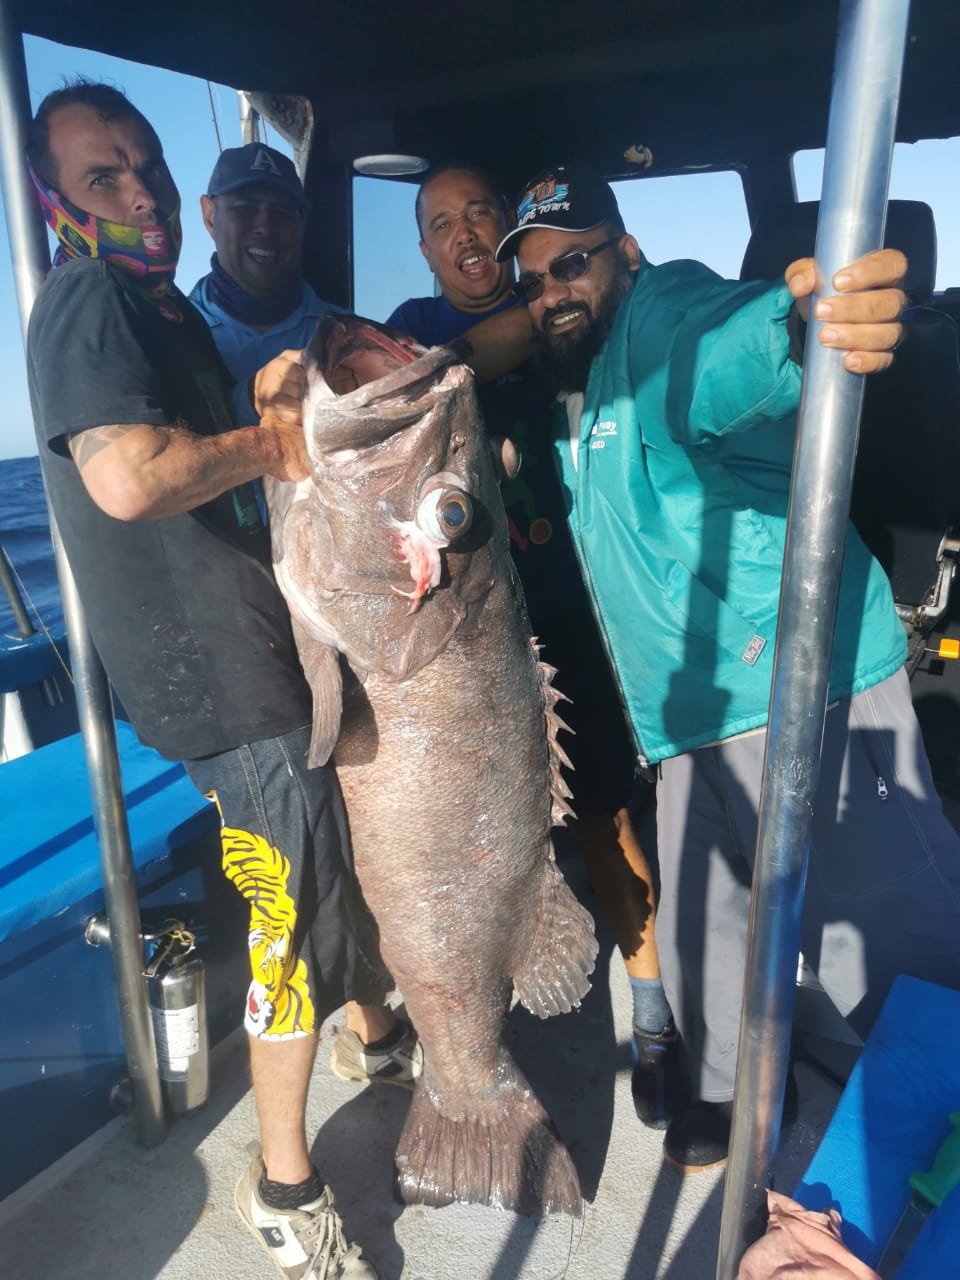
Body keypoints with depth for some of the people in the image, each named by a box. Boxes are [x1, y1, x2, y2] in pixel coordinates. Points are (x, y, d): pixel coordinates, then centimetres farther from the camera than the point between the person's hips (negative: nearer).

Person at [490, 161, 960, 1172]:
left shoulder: (664, 319, -9)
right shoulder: (564, 393, 16)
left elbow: (728, 343, -33)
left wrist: (799, 328, -55)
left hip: (805, 697, -8)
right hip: (694, 727, 8)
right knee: (700, 943, 19)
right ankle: (736, 1097, 43)